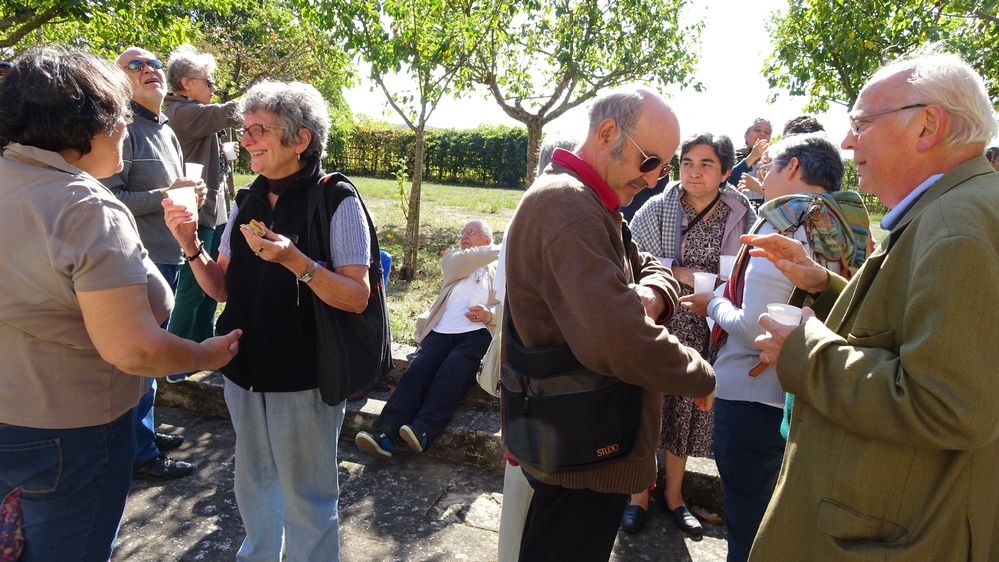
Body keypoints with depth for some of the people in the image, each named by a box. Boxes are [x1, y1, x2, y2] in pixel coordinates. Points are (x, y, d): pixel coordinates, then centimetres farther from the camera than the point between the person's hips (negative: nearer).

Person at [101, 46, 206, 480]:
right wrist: (166, 195, -20)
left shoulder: (167, 131, 16)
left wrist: (190, 191, 9)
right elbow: (108, 197, -22)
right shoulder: (124, 128, -13)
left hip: (168, 256, 10)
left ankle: (145, 430, 35)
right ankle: (140, 452, 14)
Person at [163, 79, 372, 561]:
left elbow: (357, 298, -20)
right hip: (245, 370, 7)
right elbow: (222, 289, 7)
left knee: (306, 500, 10)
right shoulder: (247, 201, 4)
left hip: (304, 377, -6)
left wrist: (294, 261, -32)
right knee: (254, 486, 25)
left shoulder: (336, 201, -15)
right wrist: (191, 247, -10)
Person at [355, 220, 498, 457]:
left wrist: (490, 314, -13)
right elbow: (461, 262, 1)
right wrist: (501, 249, 3)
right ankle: (386, 433, -32)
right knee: (418, 368, -22)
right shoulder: (451, 258, 26)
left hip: (476, 333, -2)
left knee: (453, 372, -29)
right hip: (441, 330, 2)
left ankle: (423, 432, -42)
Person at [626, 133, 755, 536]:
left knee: (687, 410, 15)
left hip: (706, 332, 2)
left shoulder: (741, 215, -1)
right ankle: (640, 495, 29)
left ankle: (673, 494, 36)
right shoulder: (657, 209, -7)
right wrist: (677, 272, -20)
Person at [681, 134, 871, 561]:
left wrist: (713, 305, -4)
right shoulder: (850, 226, 4)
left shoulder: (786, 220, -17)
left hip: (753, 399, -8)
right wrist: (730, 298, 11)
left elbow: (754, 328, -23)